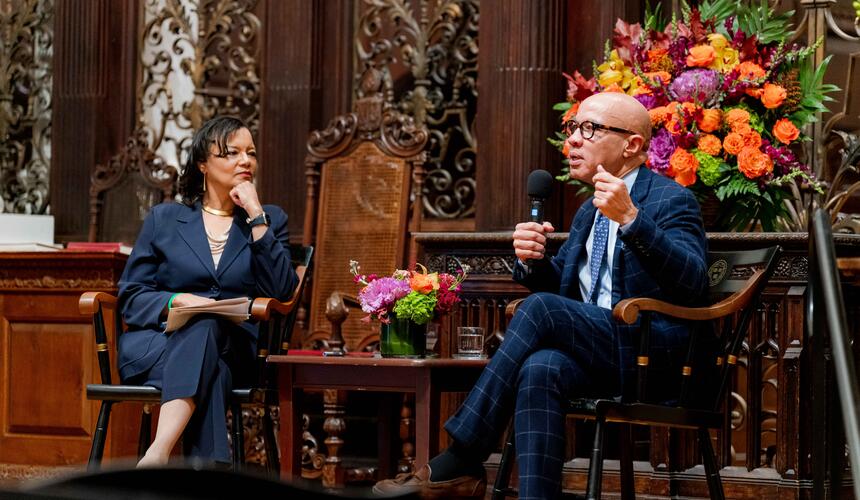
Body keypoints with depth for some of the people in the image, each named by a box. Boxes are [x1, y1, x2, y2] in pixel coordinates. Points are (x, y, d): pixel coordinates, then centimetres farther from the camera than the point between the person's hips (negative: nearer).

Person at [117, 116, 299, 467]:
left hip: (233, 347, 0)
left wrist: (256, 216, -3)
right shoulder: (163, 219, 18)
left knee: (205, 329, -38)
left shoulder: (270, 219, 18)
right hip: (156, 343, 0)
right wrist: (176, 301, -12)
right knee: (210, 371, -37)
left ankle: (157, 454, -55)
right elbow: (130, 296, 10)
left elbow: (281, 291, -1)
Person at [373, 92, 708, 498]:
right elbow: (555, 284, 23)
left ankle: (461, 462, -26)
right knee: (541, 367, -30)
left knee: (541, 309, -27)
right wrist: (533, 261, -1)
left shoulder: (671, 200, -2)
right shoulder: (589, 213, 23)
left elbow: (693, 282, -19)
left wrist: (631, 218, -30)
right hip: (597, 354, 6)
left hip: (653, 354, -6)